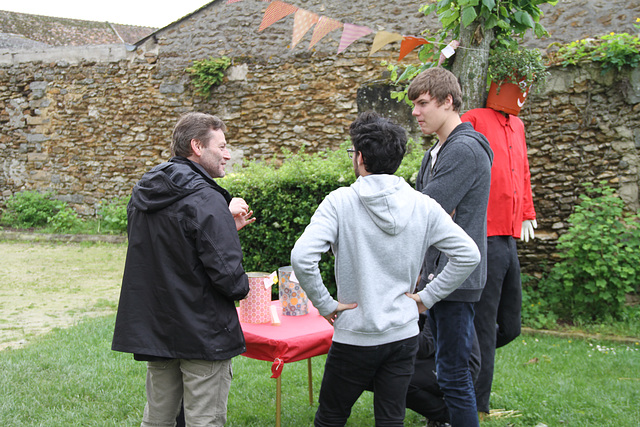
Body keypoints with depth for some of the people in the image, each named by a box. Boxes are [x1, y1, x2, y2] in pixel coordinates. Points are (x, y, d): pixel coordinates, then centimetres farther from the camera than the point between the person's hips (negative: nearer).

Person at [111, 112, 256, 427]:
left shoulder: (142, 194, 8)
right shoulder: (206, 200, -18)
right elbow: (227, 274, -23)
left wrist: (226, 227, 9)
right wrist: (241, 287, -1)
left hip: (152, 329, 8)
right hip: (203, 332, -8)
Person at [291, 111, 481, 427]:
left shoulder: (340, 202, -13)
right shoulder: (422, 205, -3)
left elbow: (302, 258, -24)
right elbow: (468, 254, -4)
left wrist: (325, 304, -10)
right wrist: (427, 297, 2)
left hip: (355, 338, -3)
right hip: (404, 335, 3)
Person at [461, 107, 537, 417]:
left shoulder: (517, 126, 18)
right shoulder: (473, 120, -7)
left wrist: (527, 213, 30)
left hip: (509, 240, 8)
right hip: (484, 239, -8)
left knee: (510, 327, 13)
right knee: (484, 328, -2)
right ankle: (477, 409, 10)